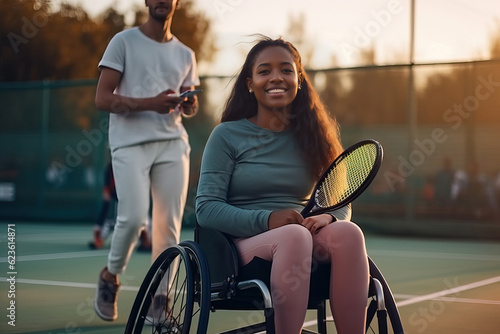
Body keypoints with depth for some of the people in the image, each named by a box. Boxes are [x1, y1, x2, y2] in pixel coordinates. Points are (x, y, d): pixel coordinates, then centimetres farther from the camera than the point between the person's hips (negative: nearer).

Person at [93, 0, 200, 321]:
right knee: (134, 217, -15)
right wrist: (149, 104, -18)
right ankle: (110, 276, 14)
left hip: (173, 143, 4)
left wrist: (190, 104, -2)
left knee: (169, 225, -2)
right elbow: (102, 98, -5)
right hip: (131, 143, -4)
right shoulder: (124, 41, 2)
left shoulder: (185, 54, 15)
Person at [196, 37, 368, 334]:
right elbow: (206, 209, -5)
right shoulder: (228, 135, 3)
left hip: (307, 242, 3)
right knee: (294, 235, -36)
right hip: (245, 245, -3)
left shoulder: (314, 136, 14)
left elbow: (342, 202, 12)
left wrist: (328, 217, -14)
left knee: (347, 232, -29)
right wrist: (267, 220, -20)